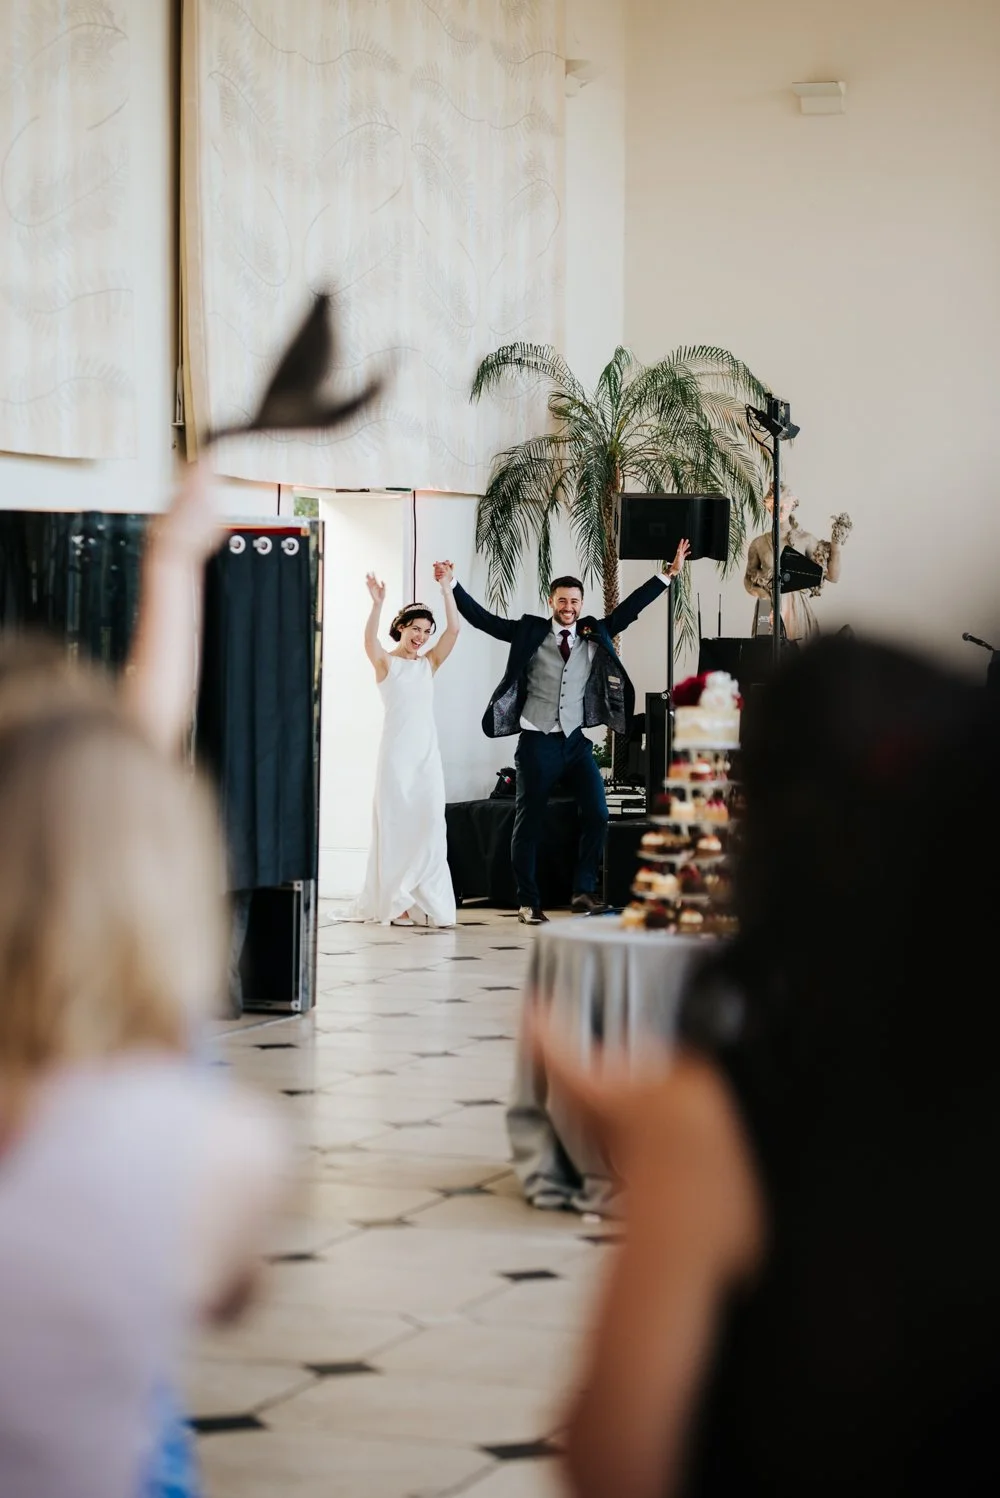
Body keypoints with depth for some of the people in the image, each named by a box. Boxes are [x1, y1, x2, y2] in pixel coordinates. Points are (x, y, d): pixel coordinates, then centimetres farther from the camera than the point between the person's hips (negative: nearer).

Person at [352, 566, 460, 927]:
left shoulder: (430, 663, 12)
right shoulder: (385, 662, 1)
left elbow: (454, 629, 0)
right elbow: (370, 639, -21)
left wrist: (446, 591, -10)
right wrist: (377, 605, -36)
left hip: (427, 749, 4)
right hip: (397, 748, -4)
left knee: (429, 823, -1)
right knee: (395, 822, -2)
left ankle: (425, 902, 4)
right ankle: (395, 902, 3)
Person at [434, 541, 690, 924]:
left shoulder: (594, 635, 8)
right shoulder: (530, 633, 0)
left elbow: (629, 609, 7)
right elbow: (483, 619, -2)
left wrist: (668, 575, 4)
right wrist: (452, 586, -9)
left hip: (576, 742, 3)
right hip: (537, 743, -3)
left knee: (596, 814, -6)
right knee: (528, 823, 2)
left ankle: (583, 891, 6)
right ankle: (528, 902, 9)